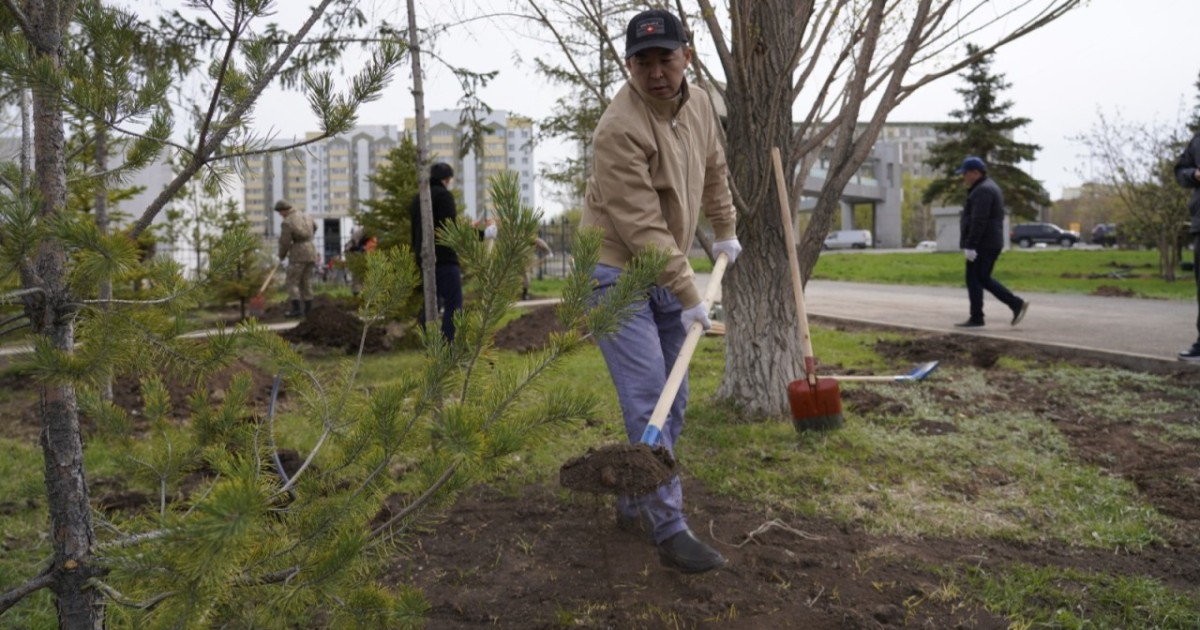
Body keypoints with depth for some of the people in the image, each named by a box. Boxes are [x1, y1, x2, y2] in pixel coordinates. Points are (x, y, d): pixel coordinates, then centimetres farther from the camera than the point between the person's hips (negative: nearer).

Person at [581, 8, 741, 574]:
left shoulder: (698, 104, 4)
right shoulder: (620, 129, -22)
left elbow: (713, 170, 22)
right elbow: (642, 227, -24)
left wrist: (725, 231, 29)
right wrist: (689, 297, -21)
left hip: (668, 273, 8)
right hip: (617, 273, -8)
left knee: (673, 400, 10)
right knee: (647, 399, -12)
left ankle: (635, 505, 23)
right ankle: (670, 530, -5)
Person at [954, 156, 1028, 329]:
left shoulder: (982, 191, -15)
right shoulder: (989, 187, 19)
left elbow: (978, 221, -23)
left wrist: (969, 245, -25)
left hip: (981, 245, -10)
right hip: (991, 243, 10)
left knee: (974, 280, -4)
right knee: (983, 279, 14)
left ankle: (976, 318, 0)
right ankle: (1017, 304, 9)